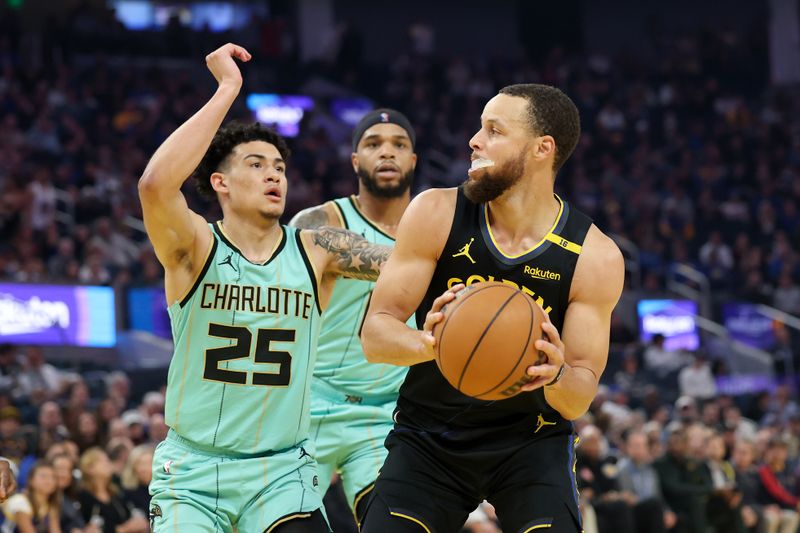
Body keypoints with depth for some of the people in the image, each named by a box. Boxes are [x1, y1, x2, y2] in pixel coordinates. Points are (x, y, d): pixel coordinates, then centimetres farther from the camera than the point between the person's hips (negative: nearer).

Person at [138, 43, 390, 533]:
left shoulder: (316, 252, 0)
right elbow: (155, 185, -28)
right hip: (192, 470, -1)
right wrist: (227, 90, -25)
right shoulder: (196, 249, -8)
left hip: (282, 472, 2)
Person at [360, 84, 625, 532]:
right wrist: (426, 344, -36)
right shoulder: (436, 215, -12)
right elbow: (375, 334, -13)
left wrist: (557, 376, -36)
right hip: (428, 436, 1)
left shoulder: (595, 257, -14)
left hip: (532, 440, -1)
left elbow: (578, 402, -11)